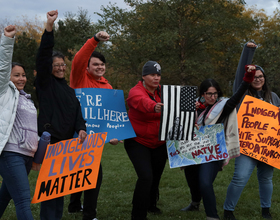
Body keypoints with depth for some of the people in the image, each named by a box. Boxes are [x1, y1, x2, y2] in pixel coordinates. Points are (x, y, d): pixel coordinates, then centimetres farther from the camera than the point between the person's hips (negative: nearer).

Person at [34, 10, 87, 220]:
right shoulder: (45, 83, 3)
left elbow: (77, 111, 9)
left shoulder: (70, 90, 21)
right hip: (49, 139, -6)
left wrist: (81, 128, -12)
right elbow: (43, 56, -11)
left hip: (66, 141, 6)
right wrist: (49, 28, -21)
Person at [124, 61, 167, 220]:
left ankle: (151, 204, 45)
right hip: (138, 142, -6)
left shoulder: (162, 92, 3)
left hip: (159, 143, 6)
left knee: (156, 176, 18)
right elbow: (142, 101, -41)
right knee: (146, 177, -18)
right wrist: (154, 107, -62)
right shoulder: (136, 92, -17)